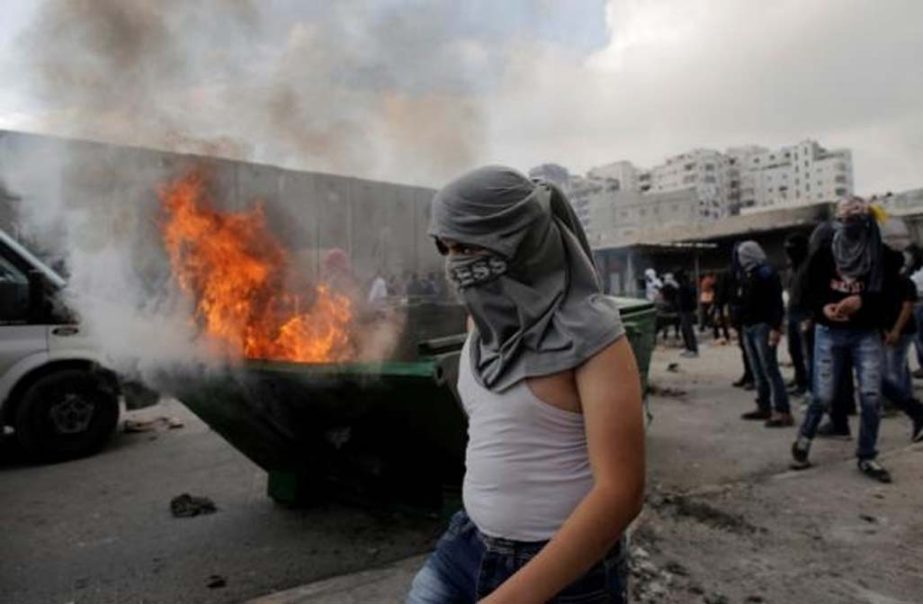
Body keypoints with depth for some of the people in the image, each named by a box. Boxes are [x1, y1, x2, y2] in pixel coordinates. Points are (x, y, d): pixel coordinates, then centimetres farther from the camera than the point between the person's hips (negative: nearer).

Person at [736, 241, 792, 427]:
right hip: (749, 328, 9)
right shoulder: (748, 275, 18)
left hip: (763, 327, -9)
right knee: (759, 371, 11)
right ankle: (763, 407, 17)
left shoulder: (766, 273, -9)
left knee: (770, 370, -10)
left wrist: (776, 328, -24)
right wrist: (742, 324, 19)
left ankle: (782, 412, -10)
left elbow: (777, 303, -17)